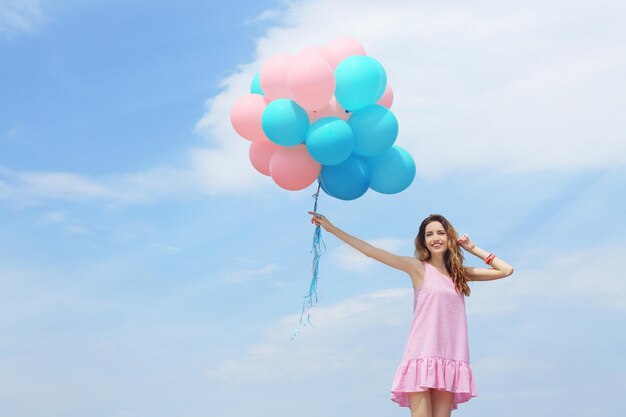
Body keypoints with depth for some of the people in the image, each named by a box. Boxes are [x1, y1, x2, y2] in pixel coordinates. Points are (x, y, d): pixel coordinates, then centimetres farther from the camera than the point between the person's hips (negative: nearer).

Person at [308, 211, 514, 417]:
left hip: (450, 360, 4)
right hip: (422, 355, -4)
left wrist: (473, 249, 15)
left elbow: (506, 270, 18)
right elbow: (372, 251, 1)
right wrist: (332, 228, -2)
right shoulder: (418, 267, 5)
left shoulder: (460, 274, 17)